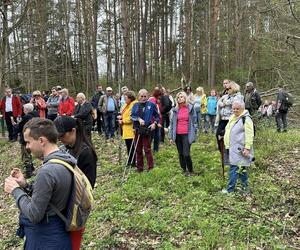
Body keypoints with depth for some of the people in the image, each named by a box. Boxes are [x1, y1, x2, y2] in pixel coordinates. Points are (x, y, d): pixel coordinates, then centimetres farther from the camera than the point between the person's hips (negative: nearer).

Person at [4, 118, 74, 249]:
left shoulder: (47, 171, -29)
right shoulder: (67, 159, -2)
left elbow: (34, 215, -21)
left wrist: (16, 190, -11)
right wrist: (26, 186, 1)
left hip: (45, 239, -8)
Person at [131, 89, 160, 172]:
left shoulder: (151, 105, -1)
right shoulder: (136, 105, 8)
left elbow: (157, 116, 6)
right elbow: (132, 115, 0)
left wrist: (154, 123, -9)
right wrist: (139, 119, -15)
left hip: (147, 130, -4)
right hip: (137, 129, 4)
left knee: (147, 149, -2)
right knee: (138, 149, 10)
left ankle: (151, 167, 9)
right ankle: (139, 167, 22)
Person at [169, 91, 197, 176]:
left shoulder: (190, 108, 0)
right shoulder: (175, 110, 5)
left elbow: (194, 121, 3)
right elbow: (172, 123, 7)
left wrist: (193, 133, -4)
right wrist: (171, 136, 3)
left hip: (186, 134, -3)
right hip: (177, 135, 3)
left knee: (186, 154, -9)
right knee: (180, 154, 10)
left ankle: (190, 170, 11)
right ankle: (184, 170, 24)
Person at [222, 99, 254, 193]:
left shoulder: (246, 118, -14)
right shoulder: (232, 117, 14)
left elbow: (249, 135, -18)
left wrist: (247, 148, -21)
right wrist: (227, 145, 25)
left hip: (239, 149, -9)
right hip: (232, 148, 9)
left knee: (234, 168, -6)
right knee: (241, 168, 17)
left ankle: (230, 188, 2)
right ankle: (245, 186, 28)